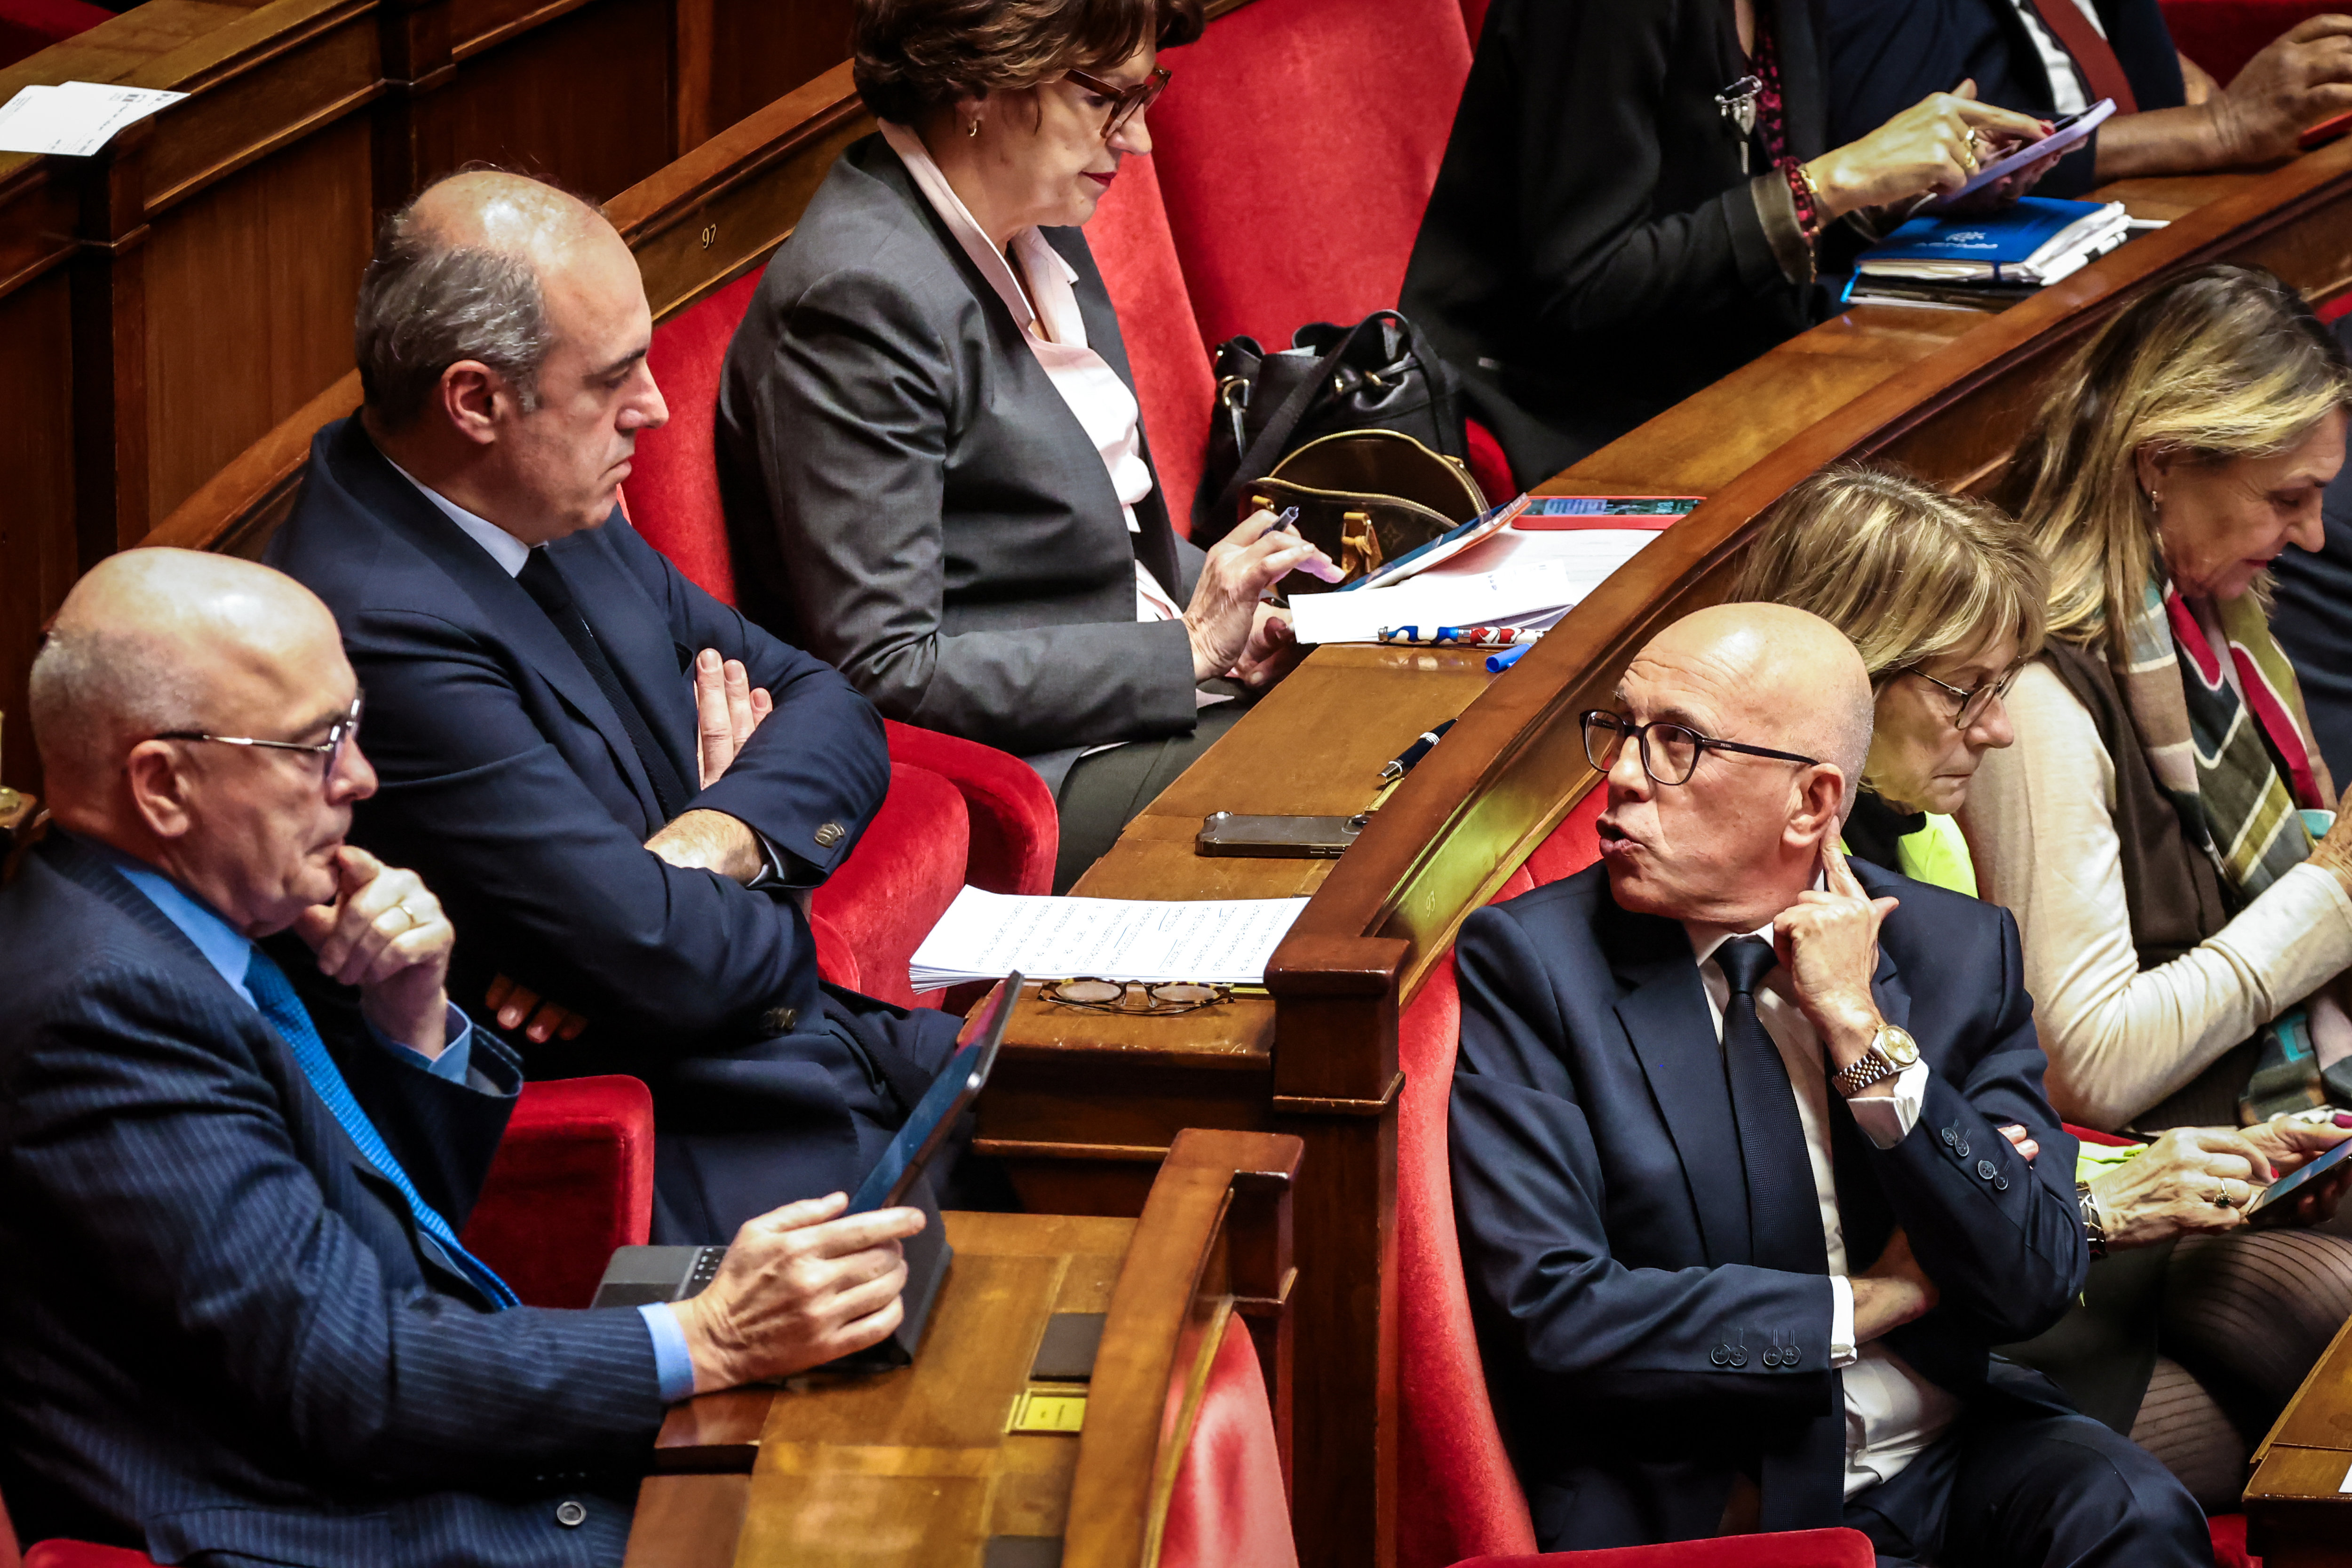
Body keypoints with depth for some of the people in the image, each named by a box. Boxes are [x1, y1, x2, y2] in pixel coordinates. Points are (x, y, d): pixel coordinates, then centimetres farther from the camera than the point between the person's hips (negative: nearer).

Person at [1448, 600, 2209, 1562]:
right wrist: (1870, 1304, -6)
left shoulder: (1958, 950, 5)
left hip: (1946, 1463, 4)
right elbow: (1553, 1317, -14)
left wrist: (1864, 1035, -12)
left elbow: (2033, 1285, -4)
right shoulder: (1529, 961, -5)